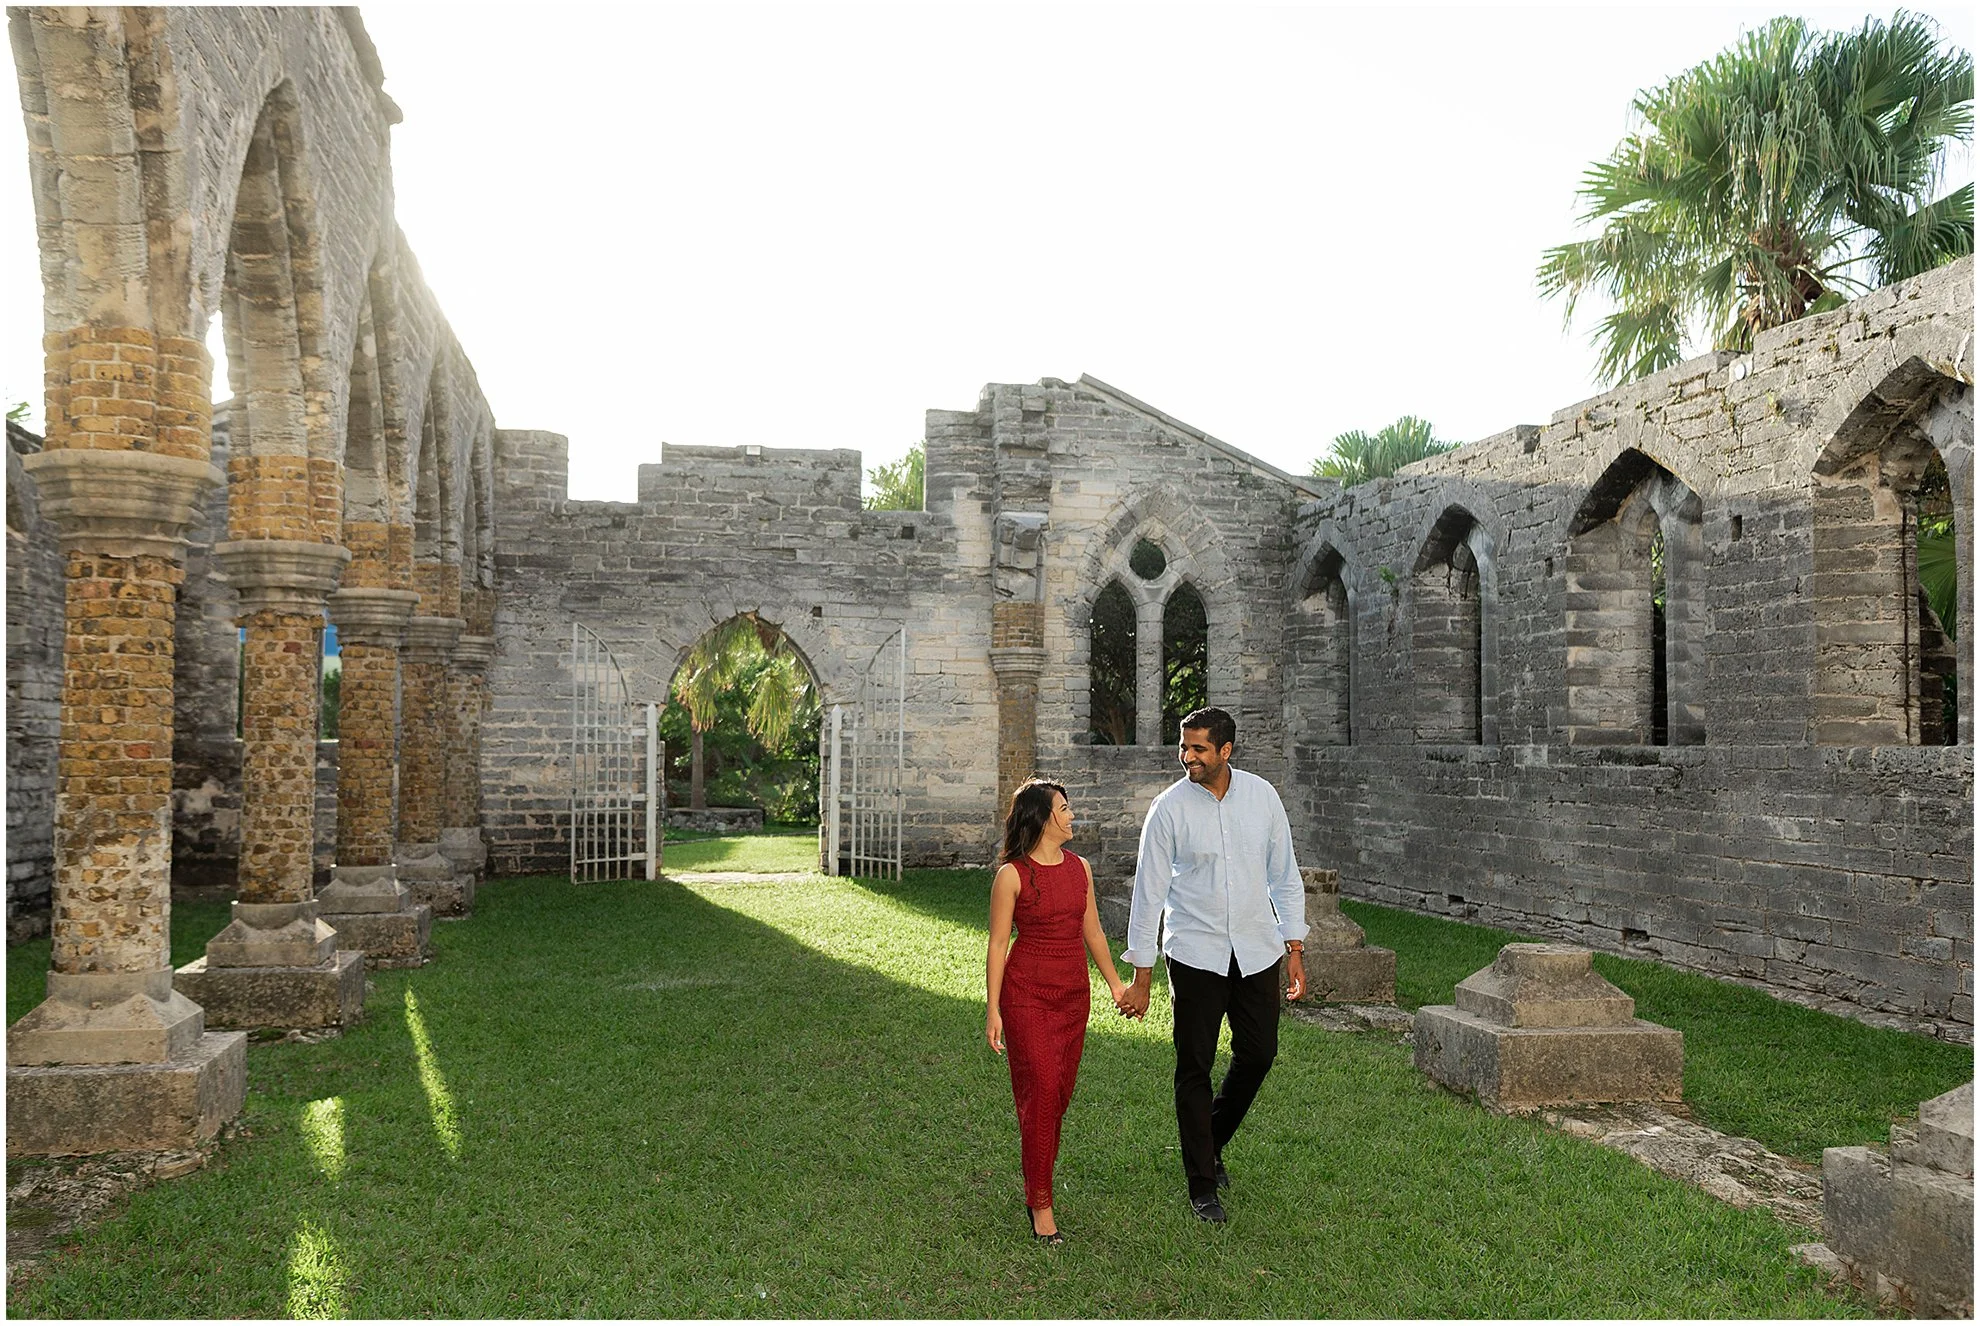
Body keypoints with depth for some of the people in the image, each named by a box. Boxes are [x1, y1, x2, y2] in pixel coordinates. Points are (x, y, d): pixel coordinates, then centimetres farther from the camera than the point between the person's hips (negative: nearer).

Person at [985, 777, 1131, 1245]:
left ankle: (1038, 1182, 26)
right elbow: (997, 945, -7)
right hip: (1026, 992, -6)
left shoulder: (1079, 868, 7)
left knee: (1061, 1092, 9)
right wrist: (993, 1010, -8)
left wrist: (1115, 982, 19)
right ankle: (1040, 1205, 0)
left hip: (1073, 992, 6)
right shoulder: (1012, 875, -9)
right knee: (1041, 1088, -9)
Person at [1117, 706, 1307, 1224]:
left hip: (1257, 949, 3)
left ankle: (1212, 1141, 37)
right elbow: (1149, 891, -7)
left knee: (1258, 1054, 11)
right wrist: (1141, 977, -7)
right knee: (1195, 1066, 3)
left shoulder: (1262, 795, -2)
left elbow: (1284, 875, 7)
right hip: (1195, 954, -3)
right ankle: (1202, 1185, 18)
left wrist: (1295, 950, 4)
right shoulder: (1169, 808, -10)